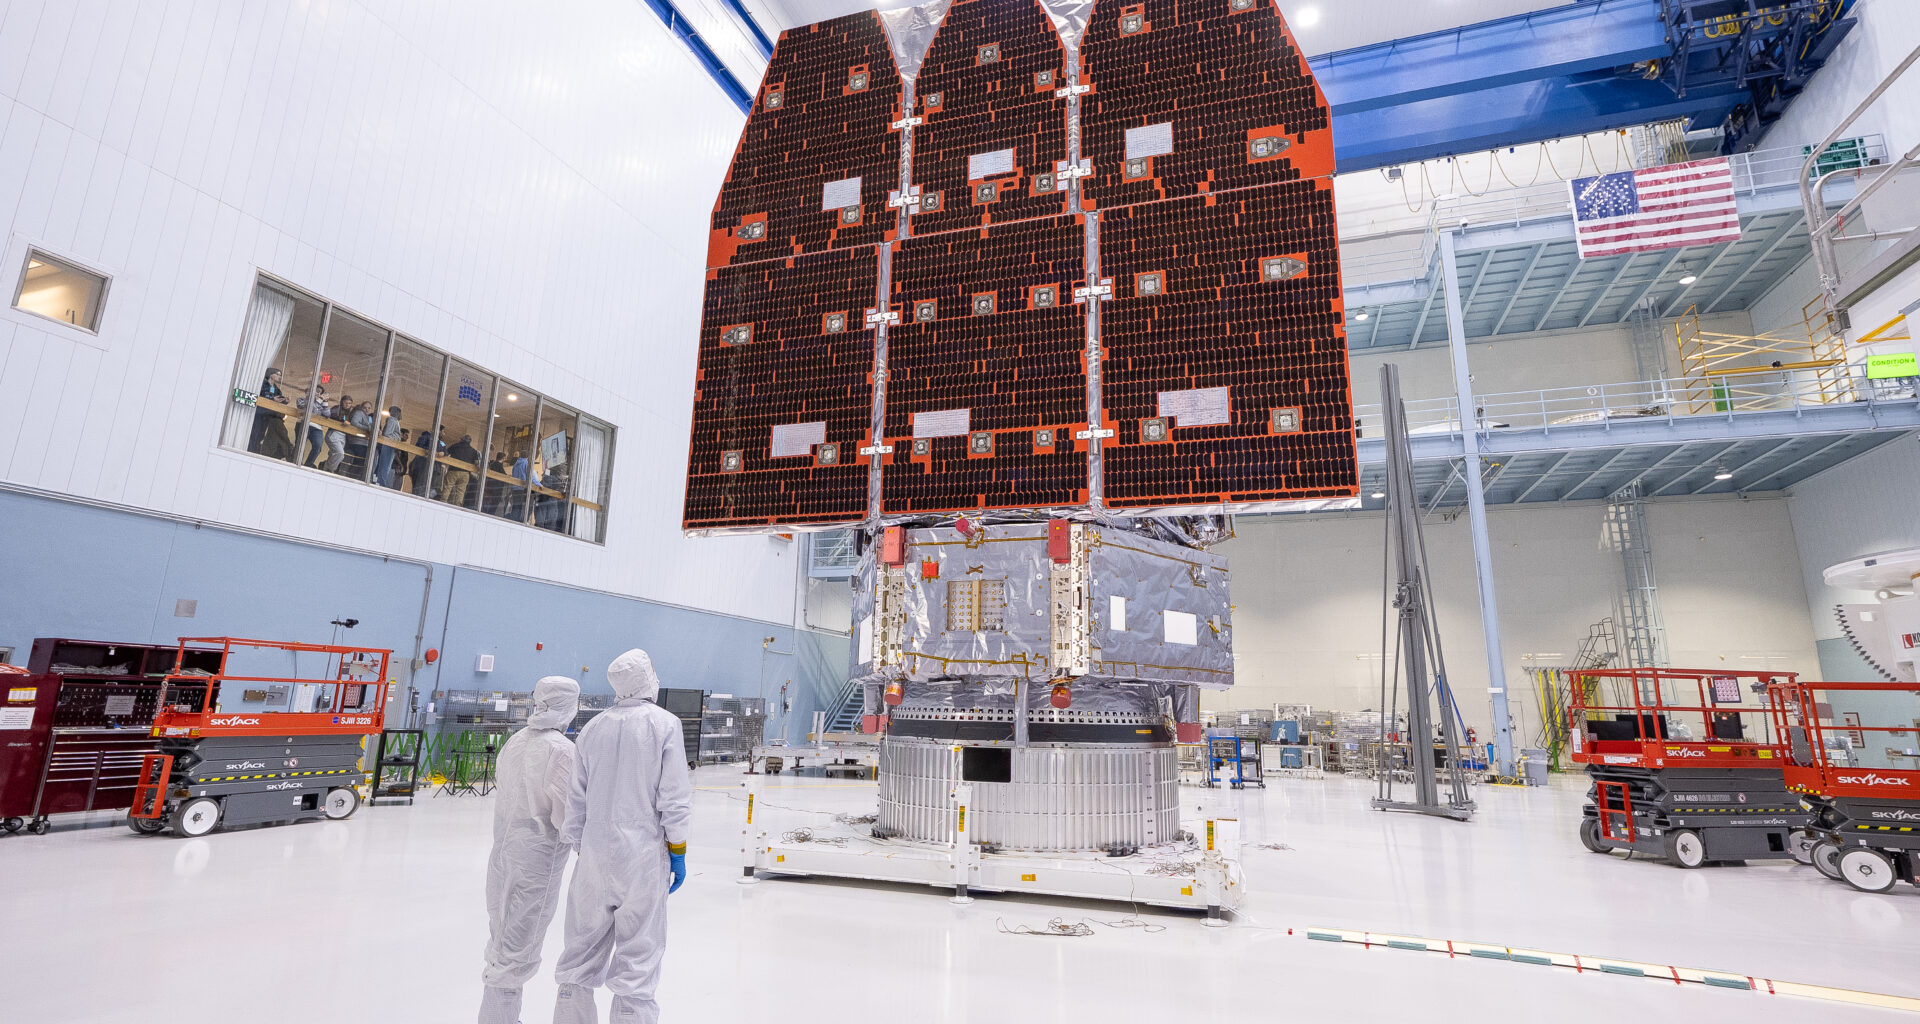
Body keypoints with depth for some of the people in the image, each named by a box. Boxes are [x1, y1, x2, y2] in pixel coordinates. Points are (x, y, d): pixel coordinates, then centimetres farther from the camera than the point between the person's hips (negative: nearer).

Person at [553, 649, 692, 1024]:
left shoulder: (592, 729, 6)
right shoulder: (664, 723, -8)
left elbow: (576, 799, 10)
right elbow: (674, 797, -10)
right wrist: (677, 851, -1)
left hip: (595, 851, 5)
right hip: (643, 854, -4)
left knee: (584, 945, 16)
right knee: (638, 952, 2)